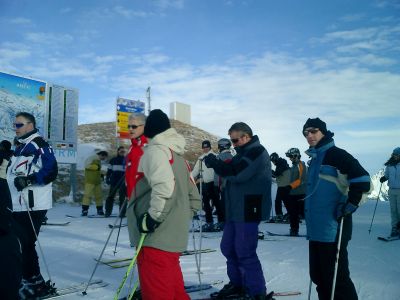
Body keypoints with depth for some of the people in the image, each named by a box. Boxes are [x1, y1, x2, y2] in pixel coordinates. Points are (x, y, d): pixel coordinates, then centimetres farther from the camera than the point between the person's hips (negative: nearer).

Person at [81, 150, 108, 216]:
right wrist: (97, 167, -19)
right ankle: (84, 210, -13)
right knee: (88, 194, -13)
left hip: (97, 181, 9)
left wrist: (100, 174, 11)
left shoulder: (98, 161, 21)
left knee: (99, 195, 10)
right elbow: (87, 166, -19)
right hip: (90, 181, -9)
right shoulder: (92, 158, -6)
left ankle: (100, 210, 18)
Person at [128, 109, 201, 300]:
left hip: (156, 237, -9)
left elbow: (164, 186, -26)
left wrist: (152, 218, -20)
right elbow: (194, 198, 20)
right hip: (175, 237, 9)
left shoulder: (155, 151, -8)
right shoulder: (178, 156, 19)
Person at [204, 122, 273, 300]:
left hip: (248, 211, -10)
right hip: (236, 210, 10)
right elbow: (231, 172, 16)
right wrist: (216, 164, -3)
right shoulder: (244, 152, 19)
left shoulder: (257, 152, -12)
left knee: (245, 253, -6)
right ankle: (237, 284, 28)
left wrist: (215, 164, -11)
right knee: (228, 248, 15)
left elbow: (237, 174, -23)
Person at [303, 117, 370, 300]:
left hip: (333, 229, -9)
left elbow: (362, 179, -17)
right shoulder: (315, 159, 18)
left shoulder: (335, 154, -8)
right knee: (318, 276, 15)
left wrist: (349, 206, -16)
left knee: (336, 278, -4)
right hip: (316, 229, 9)